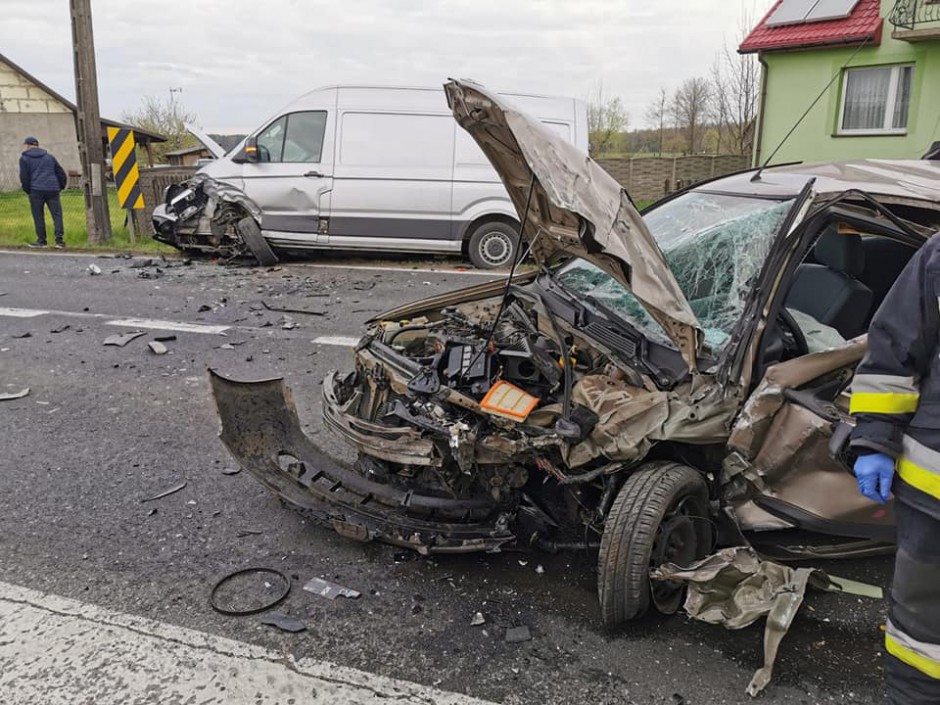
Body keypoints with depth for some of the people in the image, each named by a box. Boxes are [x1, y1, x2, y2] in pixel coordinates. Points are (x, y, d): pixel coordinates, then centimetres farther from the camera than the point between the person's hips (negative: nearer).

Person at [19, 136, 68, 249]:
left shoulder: (24, 158, 5)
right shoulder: (49, 157, 18)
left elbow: (24, 177, -1)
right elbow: (61, 173, 16)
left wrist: (28, 190, 11)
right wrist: (60, 187, 19)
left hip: (36, 191, -3)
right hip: (53, 190, 3)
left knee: (38, 216, 5)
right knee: (57, 215, 1)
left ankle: (41, 240, 7)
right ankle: (59, 239, -9)